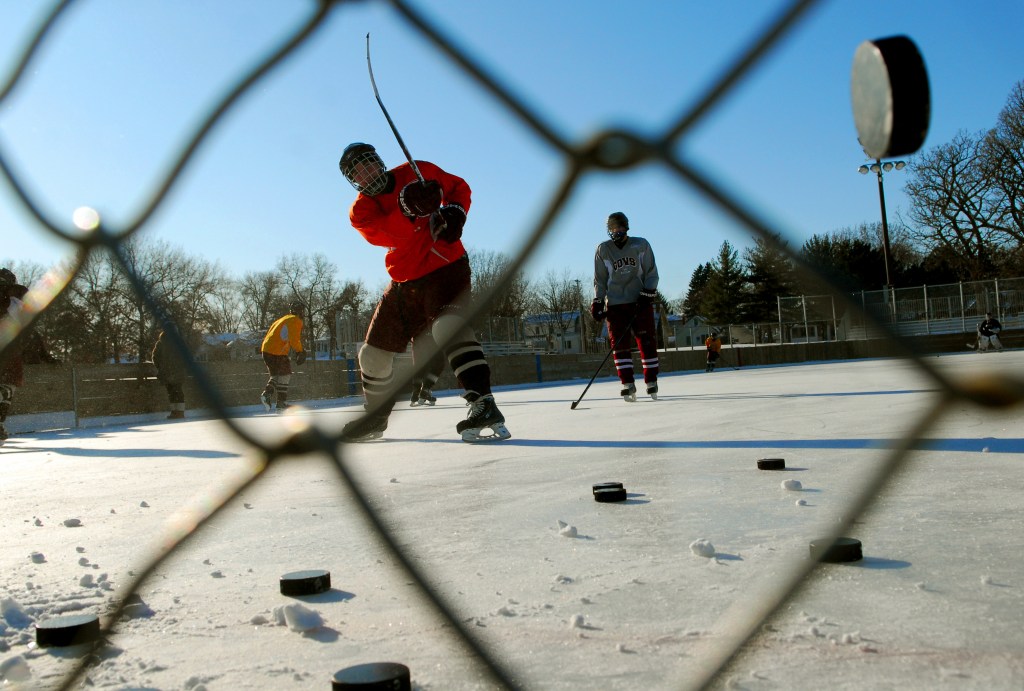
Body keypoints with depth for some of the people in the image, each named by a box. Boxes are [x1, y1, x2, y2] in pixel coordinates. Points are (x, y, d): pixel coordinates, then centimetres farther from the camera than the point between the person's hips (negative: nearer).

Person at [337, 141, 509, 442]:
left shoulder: (419, 172, -3)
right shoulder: (360, 211, 0)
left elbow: (459, 187, 10)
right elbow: (387, 235, -21)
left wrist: (454, 213, -9)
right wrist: (406, 207, -38)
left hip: (446, 267, -5)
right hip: (404, 281, 5)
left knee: (449, 328, -35)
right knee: (374, 355, 11)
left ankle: (484, 408, -43)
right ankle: (375, 419, 36)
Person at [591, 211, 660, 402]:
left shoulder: (641, 245, 2)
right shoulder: (603, 250, 6)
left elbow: (651, 272, 3)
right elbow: (600, 279, 9)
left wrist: (648, 293, -9)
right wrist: (598, 301, 1)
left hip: (641, 300, -1)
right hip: (615, 304, 1)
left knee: (647, 341, -3)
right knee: (620, 343, -5)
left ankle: (651, 381, 5)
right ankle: (628, 384, -3)